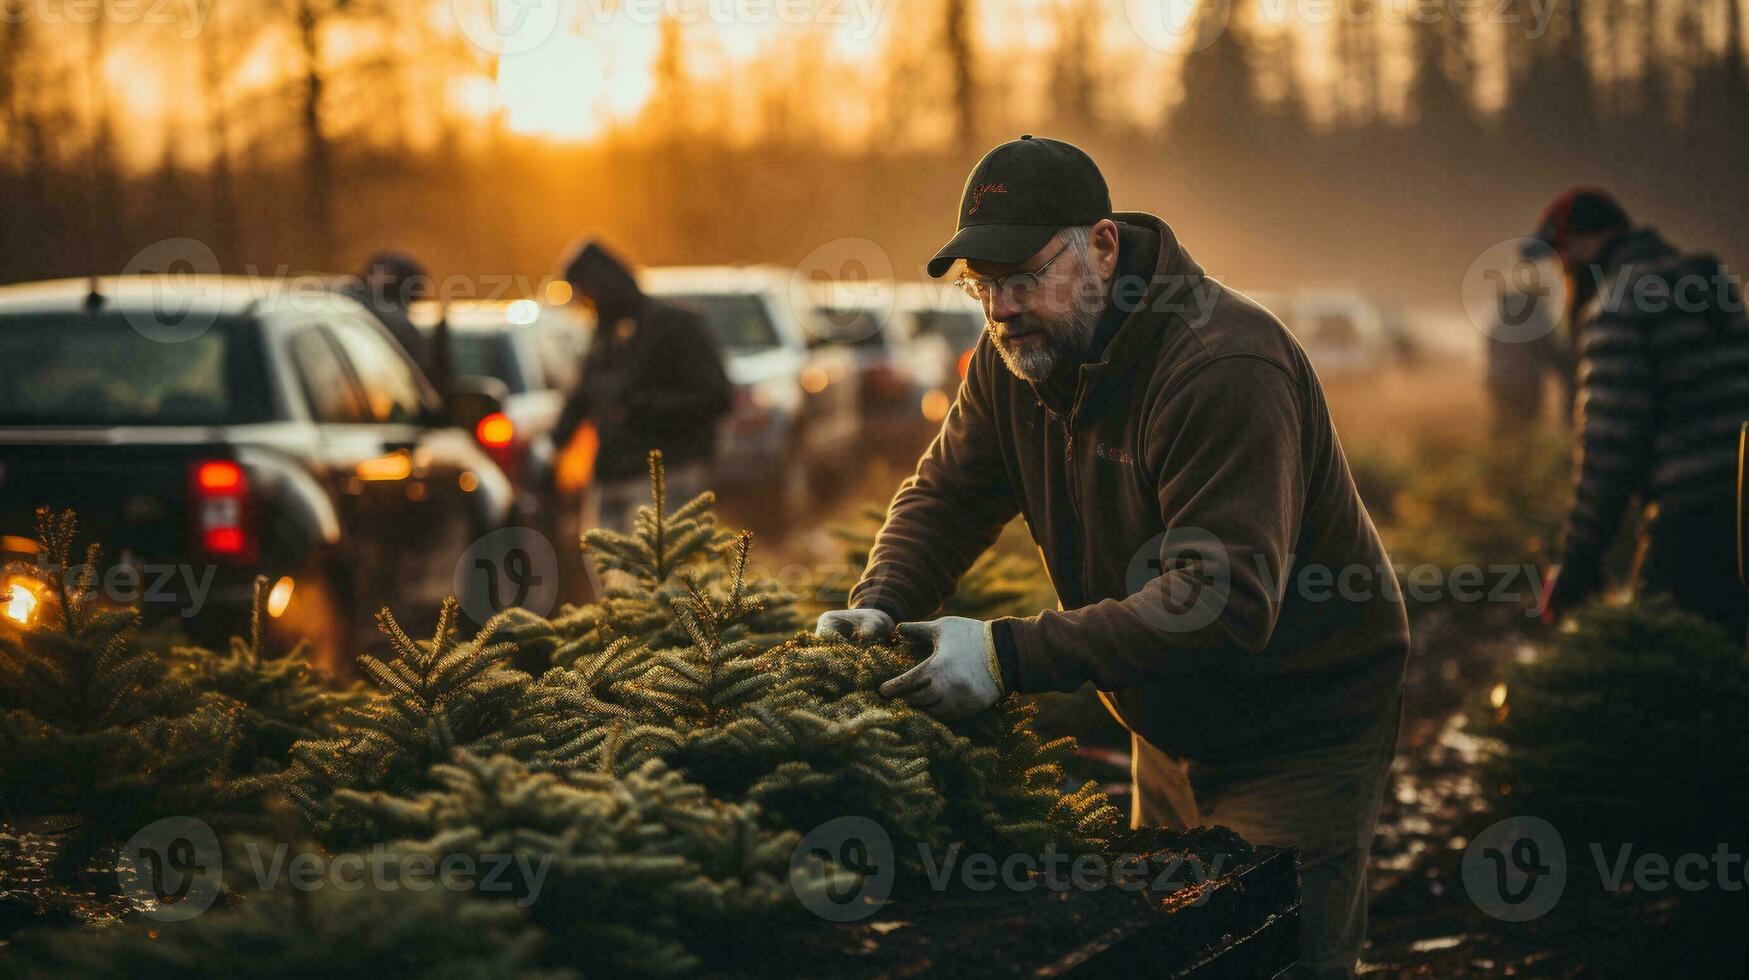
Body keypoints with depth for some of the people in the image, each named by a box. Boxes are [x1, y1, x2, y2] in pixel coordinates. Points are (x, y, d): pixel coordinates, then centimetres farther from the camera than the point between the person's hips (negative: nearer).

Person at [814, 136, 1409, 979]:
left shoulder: (1225, 370, -30)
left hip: (1298, 740, -8)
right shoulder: (1015, 352, -4)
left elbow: (1227, 599, -38)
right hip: (1171, 733, 8)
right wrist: (881, 605, -16)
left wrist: (1012, 656, -41)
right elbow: (946, 493, 7)